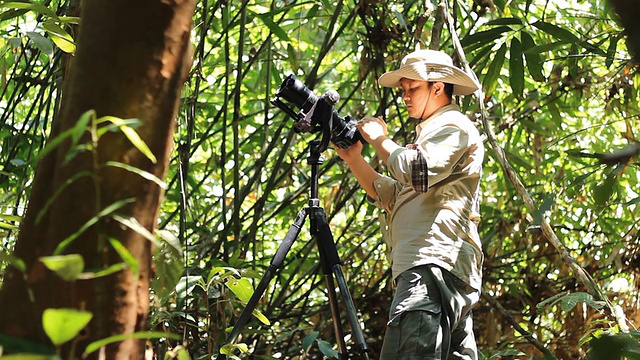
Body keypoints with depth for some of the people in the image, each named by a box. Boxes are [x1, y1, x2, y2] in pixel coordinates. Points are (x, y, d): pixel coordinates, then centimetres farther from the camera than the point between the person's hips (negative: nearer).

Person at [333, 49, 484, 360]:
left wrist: (379, 139, -2)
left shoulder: (453, 127, 0)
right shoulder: (430, 133, 31)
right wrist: (353, 158, 18)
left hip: (433, 266, -11)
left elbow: (417, 174, -17)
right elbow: (390, 196, 29)